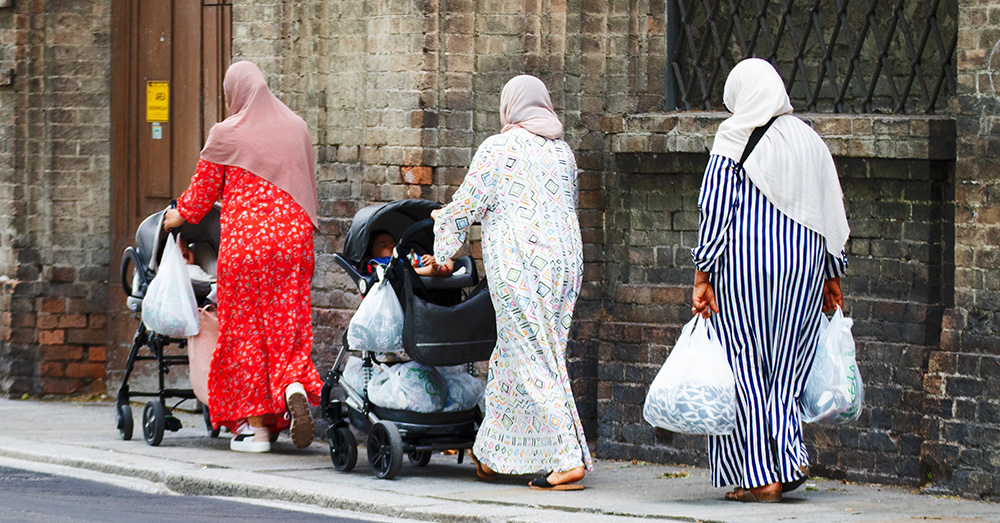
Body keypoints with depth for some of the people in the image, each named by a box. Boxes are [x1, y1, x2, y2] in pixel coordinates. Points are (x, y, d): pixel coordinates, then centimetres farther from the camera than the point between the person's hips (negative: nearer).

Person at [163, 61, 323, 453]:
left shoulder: (226, 135, -2)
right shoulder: (296, 129, 10)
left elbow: (202, 193, 5)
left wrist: (178, 216, 23)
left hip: (245, 240, -4)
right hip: (293, 237, 4)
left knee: (244, 328, 4)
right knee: (288, 324, 6)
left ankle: (255, 424, 3)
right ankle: (295, 387, -22)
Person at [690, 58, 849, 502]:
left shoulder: (734, 139, -6)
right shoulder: (809, 140, 9)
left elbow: (715, 211, -10)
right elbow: (832, 213, 11)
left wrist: (703, 274, -7)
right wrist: (832, 275, 17)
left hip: (745, 264, -4)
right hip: (803, 265, 4)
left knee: (745, 368, 2)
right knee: (786, 365, 13)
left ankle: (759, 477, 0)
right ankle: (789, 459, 0)